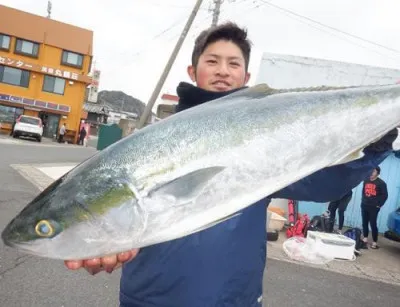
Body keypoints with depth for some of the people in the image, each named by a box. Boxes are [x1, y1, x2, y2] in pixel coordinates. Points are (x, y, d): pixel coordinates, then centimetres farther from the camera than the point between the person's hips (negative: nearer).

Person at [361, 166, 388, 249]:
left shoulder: (381, 183, -7)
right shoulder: (366, 181, 11)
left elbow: (385, 195, -6)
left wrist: (379, 205, -7)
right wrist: (363, 201, 13)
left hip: (374, 207, -6)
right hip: (364, 206, 6)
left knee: (373, 224, -6)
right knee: (364, 223, 9)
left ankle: (375, 242, 1)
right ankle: (365, 239, 21)